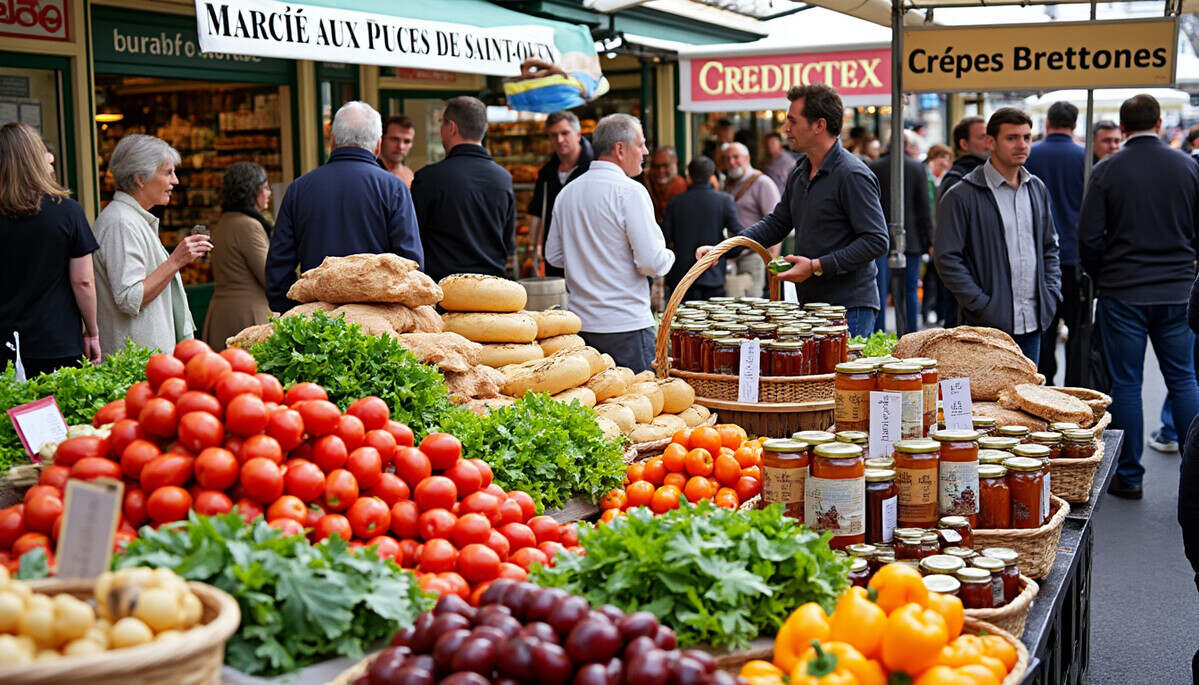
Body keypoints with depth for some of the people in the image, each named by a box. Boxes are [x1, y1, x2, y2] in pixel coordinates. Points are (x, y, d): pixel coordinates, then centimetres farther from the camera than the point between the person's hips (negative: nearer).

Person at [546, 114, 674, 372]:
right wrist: (668, 256, 5)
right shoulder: (630, 191, -12)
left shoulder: (567, 193, 9)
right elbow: (652, 263, -16)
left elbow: (553, 255, 17)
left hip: (581, 322, 7)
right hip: (626, 324, -7)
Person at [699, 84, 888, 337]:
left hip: (850, 307, -8)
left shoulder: (853, 176, -15)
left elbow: (877, 241, -18)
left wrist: (817, 266, -19)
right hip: (810, 303, 8)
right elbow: (777, 222, 19)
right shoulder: (801, 171, 12)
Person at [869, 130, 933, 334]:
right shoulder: (917, 168, -1)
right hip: (911, 240, 0)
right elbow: (924, 208, -2)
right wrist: (928, 240, 3)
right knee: (910, 291, 7)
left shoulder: (874, 167, 0)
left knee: (879, 292, 2)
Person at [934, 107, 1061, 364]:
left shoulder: (1037, 189, 13)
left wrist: (1051, 295, 8)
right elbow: (947, 259, -10)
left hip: (1033, 323, 6)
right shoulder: (961, 196, -8)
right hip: (989, 325, -6)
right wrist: (982, 305, -15)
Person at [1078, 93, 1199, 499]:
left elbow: (1089, 236, -7)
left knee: (1126, 383, 5)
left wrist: (1101, 277, 10)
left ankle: (1128, 476, 10)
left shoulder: (1107, 170, -7)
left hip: (1123, 293, -2)